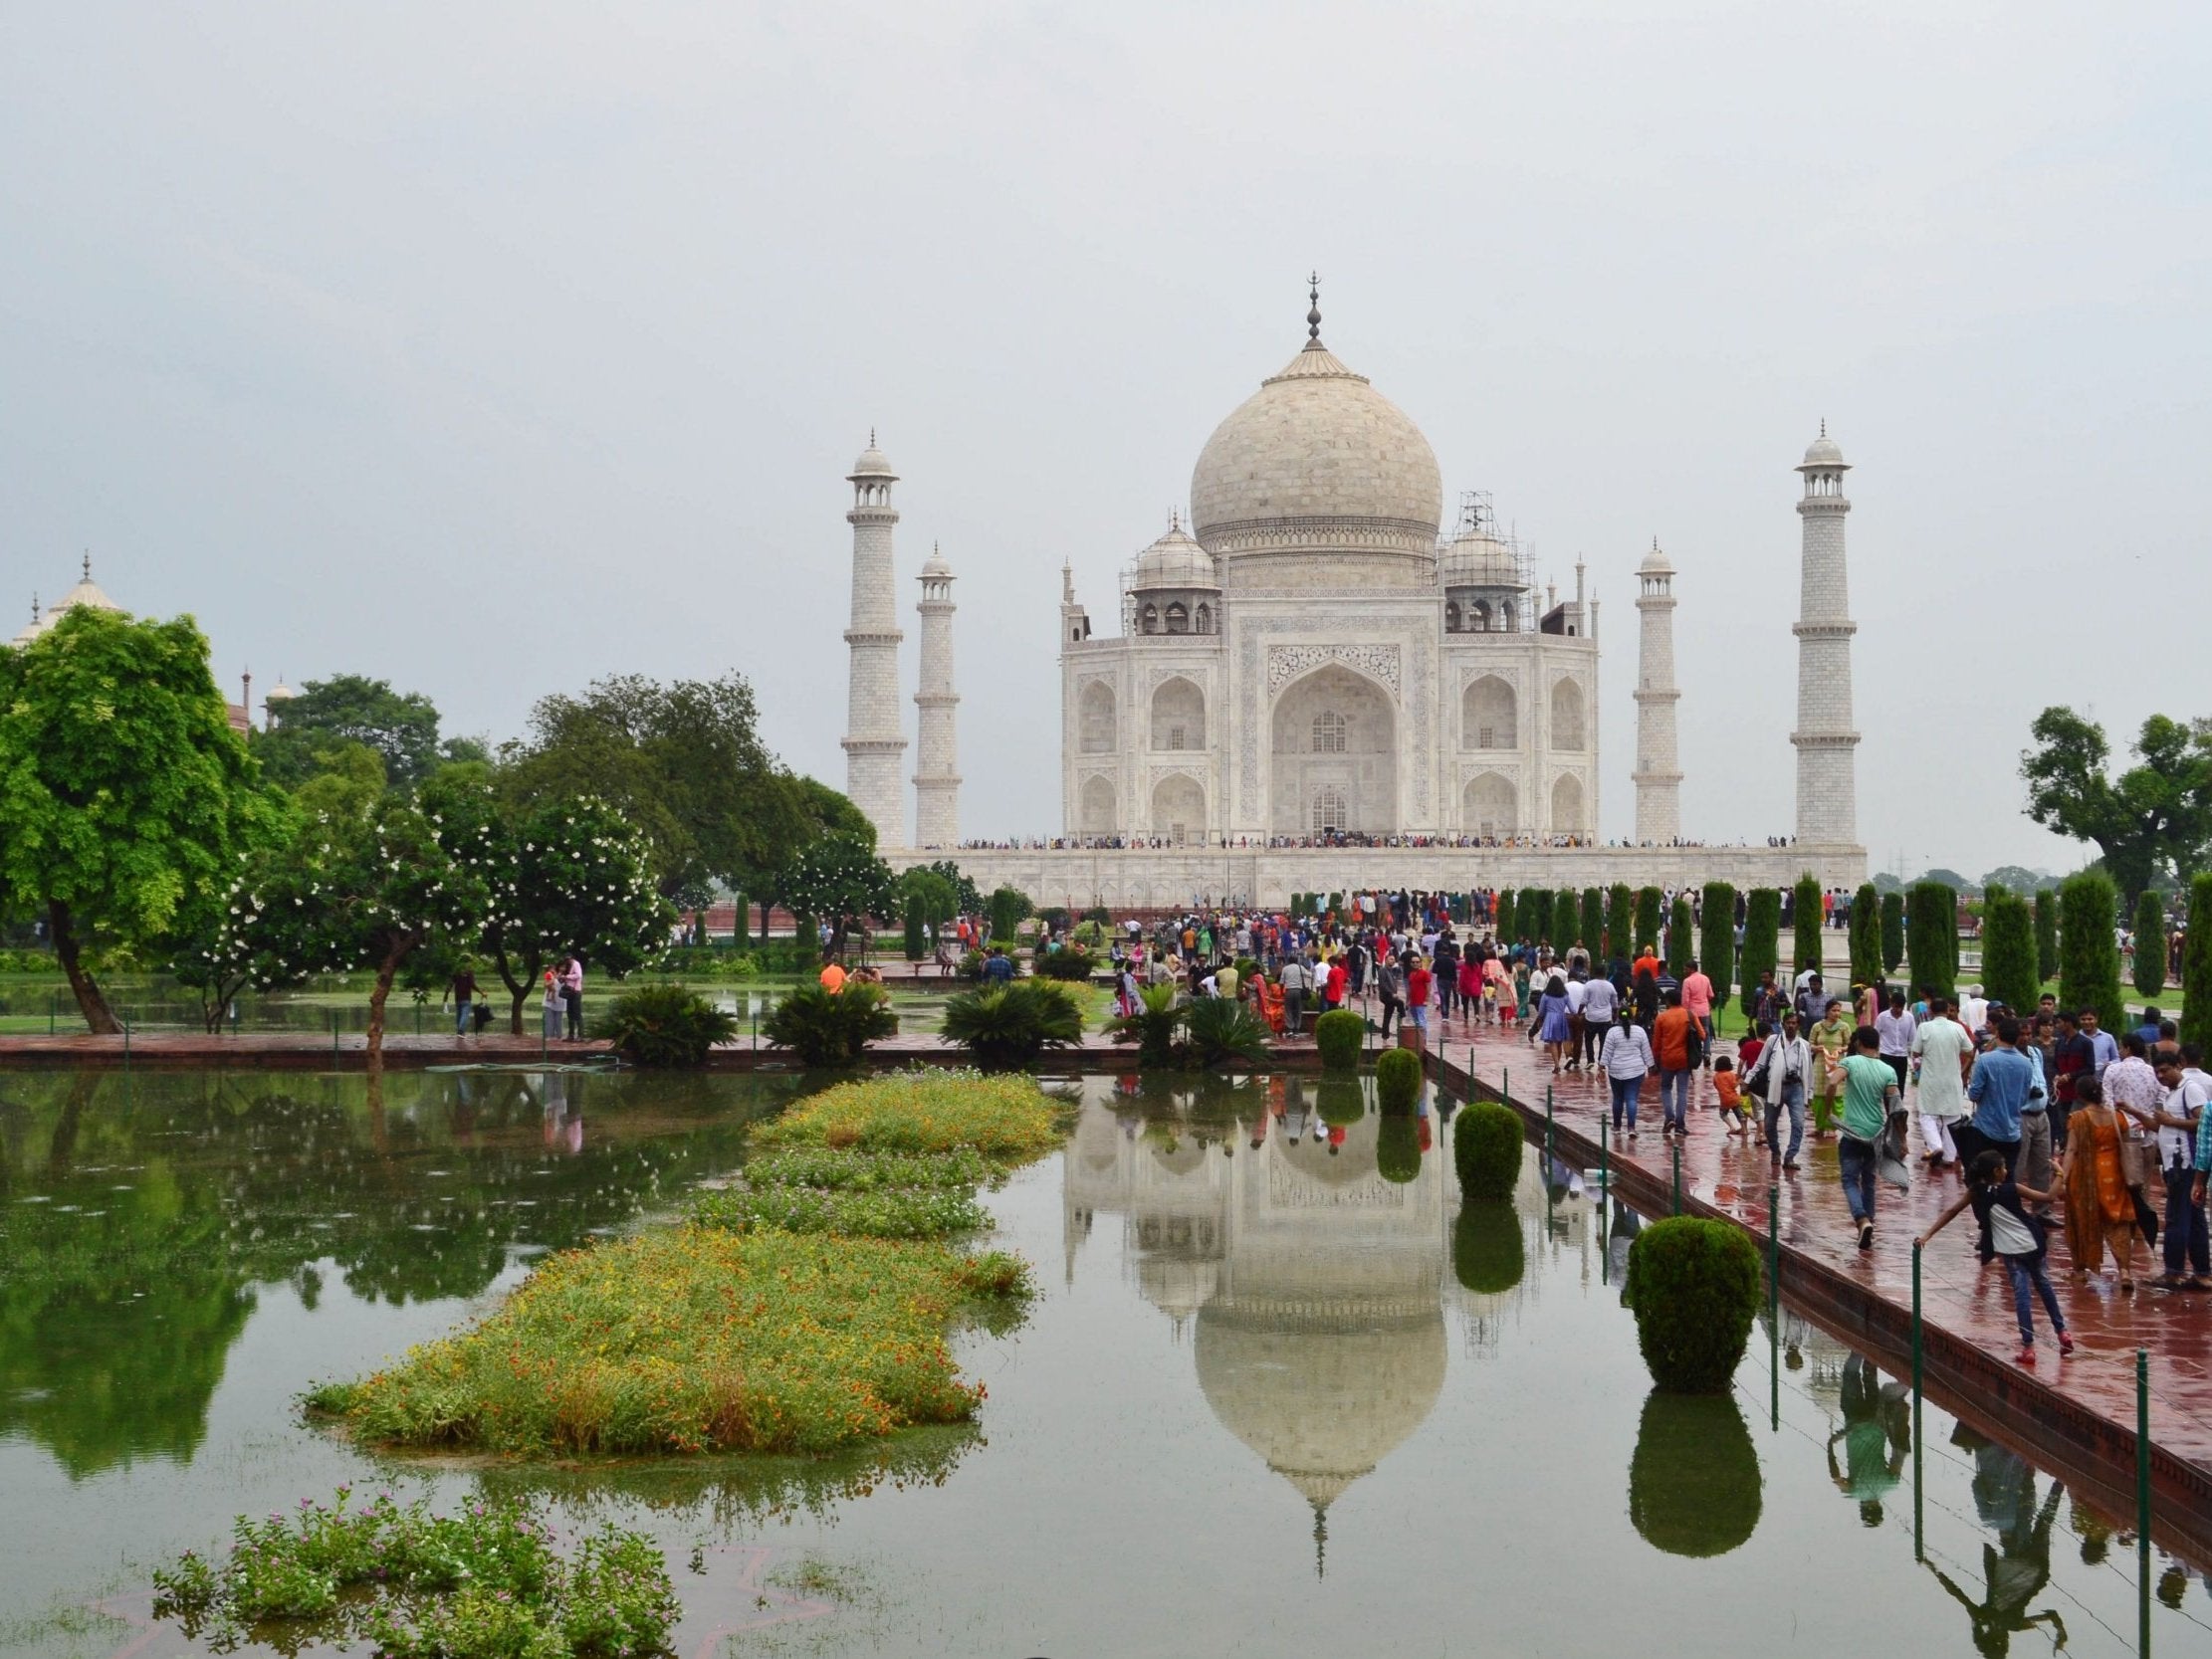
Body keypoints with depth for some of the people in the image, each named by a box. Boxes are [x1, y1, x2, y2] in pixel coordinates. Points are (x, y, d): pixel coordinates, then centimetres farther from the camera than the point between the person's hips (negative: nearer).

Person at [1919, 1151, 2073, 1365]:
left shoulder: (1976, 1193, -7)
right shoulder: (2012, 1189, -9)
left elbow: (1951, 1212, -11)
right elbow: (2048, 1198, -5)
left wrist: (1927, 1235, -12)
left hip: (2011, 1251, -1)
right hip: (2032, 1245, 1)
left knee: (2022, 1295, 3)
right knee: (2044, 1286, 20)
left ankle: (2028, 1346, -2)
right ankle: (2061, 1332, 28)